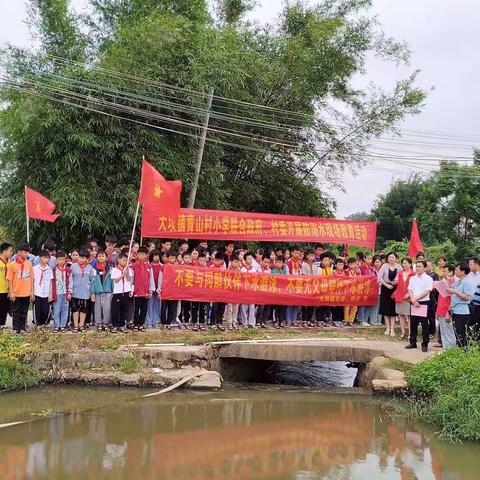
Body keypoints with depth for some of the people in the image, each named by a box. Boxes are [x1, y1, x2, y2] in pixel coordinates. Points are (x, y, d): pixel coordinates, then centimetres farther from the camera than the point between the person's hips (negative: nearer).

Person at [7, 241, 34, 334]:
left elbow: (31, 278, 8)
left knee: (24, 312, 11)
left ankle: (23, 328, 22)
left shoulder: (29, 264, 3)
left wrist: (32, 291, 6)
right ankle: (16, 329, 16)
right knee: (16, 312, 7)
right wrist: (11, 292, -9)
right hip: (16, 294, -3)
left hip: (27, 294, 3)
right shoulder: (12, 265, -8)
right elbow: (9, 279, -6)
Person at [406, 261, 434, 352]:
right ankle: (413, 343, 19)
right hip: (414, 304, 5)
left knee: (424, 326, -1)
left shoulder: (428, 279, -6)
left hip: (424, 304, -5)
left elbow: (427, 292, -13)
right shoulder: (412, 278, 11)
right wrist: (413, 301, -8)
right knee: (413, 324, 9)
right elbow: (410, 290, 7)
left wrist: (416, 298, -15)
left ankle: (425, 345, 4)